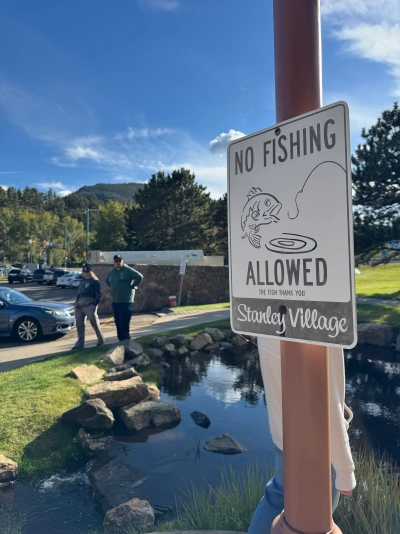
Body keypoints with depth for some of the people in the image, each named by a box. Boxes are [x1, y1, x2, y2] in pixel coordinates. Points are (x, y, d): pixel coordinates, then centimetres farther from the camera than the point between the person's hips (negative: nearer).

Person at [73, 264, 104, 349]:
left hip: (90, 306, -7)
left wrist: (95, 304, -14)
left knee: (95, 323, -5)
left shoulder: (95, 281, 1)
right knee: (79, 325, 6)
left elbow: (98, 294, -5)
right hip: (79, 306, 7)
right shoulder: (82, 281, 23)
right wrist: (76, 303, 13)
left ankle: (101, 340, 10)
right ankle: (80, 344, 12)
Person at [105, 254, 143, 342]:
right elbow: (107, 281, 33)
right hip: (115, 301, 7)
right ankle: (121, 339, 22)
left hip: (126, 301, -7)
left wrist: (133, 286, -11)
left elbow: (139, 276, -17)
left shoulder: (128, 270, -9)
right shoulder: (112, 272, 14)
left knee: (124, 323, -10)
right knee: (118, 322, 12)